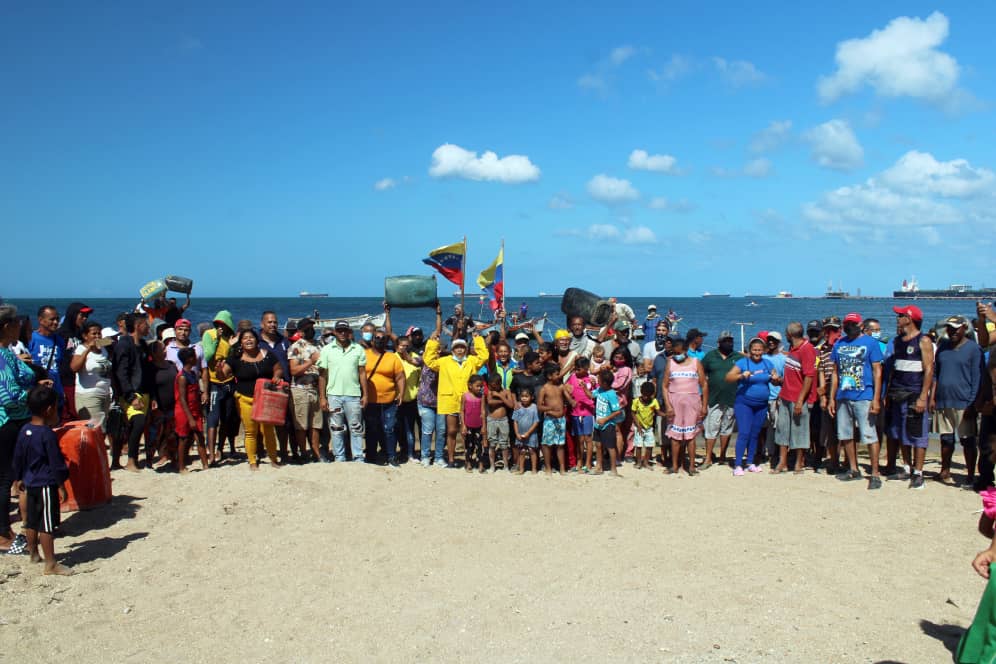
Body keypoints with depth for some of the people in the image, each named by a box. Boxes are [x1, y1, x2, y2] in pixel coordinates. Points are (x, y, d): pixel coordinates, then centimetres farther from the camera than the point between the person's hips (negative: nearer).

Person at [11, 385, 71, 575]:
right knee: (47, 525, -5)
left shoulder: (24, 430, 4)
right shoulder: (48, 434, -20)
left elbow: (18, 458, 13)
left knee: (32, 521, 19)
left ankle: (33, 554, 34)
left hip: (30, 483, 8)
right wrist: (61, 486, -9)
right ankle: (50, 564, -1)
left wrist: (19, 479, 26)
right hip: (46, 485, -8)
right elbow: (56, 463, -17)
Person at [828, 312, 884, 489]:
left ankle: (875, 474, -3)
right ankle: (853, 470, 24)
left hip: (864, 397, -6)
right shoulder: (839, 344, 13)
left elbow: (877, 372, -5)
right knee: (845, 435, 12)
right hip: (842, 397, 6)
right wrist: (832, 398, 11)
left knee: (869, 435, -8)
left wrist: (876, 399, -12)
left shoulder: (870, 343, -1)